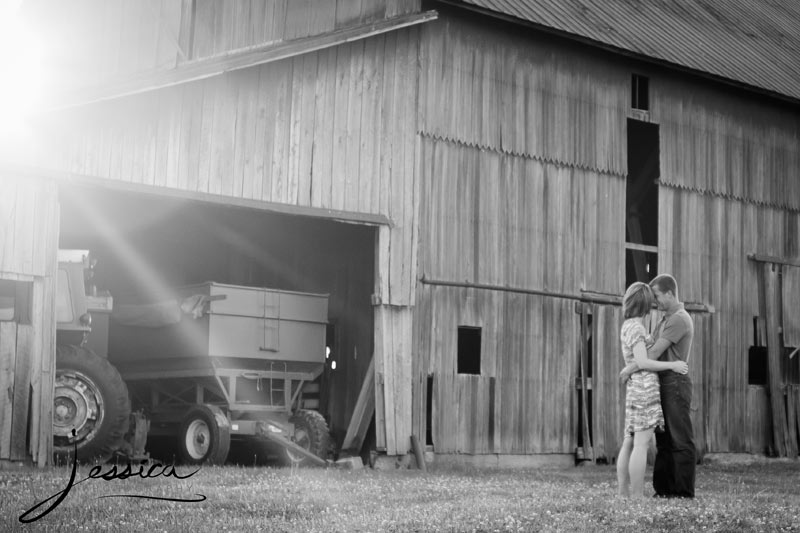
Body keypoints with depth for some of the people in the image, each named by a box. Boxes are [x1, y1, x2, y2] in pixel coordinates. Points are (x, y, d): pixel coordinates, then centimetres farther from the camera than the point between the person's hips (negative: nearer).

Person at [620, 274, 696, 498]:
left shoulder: (679, 319, -12)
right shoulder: (665, 320, 20)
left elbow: (656, 352, -17)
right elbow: (655, 351, 21)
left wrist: (630, 368, -9)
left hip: (676, 383, -10)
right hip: (663, 385, 10)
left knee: (680, 440, -6)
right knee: (664, 441, 9)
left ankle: (684, 490, -4)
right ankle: (663, 488, 11)